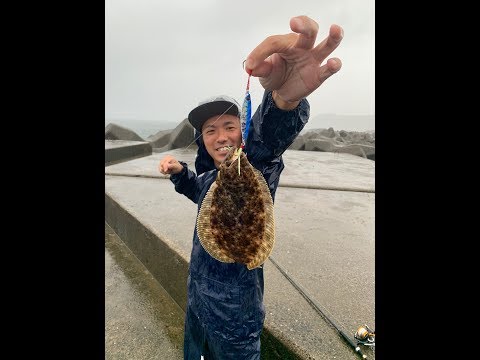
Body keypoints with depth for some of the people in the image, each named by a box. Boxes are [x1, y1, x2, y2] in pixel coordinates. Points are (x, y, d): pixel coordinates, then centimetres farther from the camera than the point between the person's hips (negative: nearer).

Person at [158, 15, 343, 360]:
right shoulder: (214, 175, 0)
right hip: (198, 301, 7)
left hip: (234, 318, -6)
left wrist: (283, 98, -66)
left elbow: (267, 139, -45)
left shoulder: (256, 168, -21)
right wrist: (179, 172, 4)